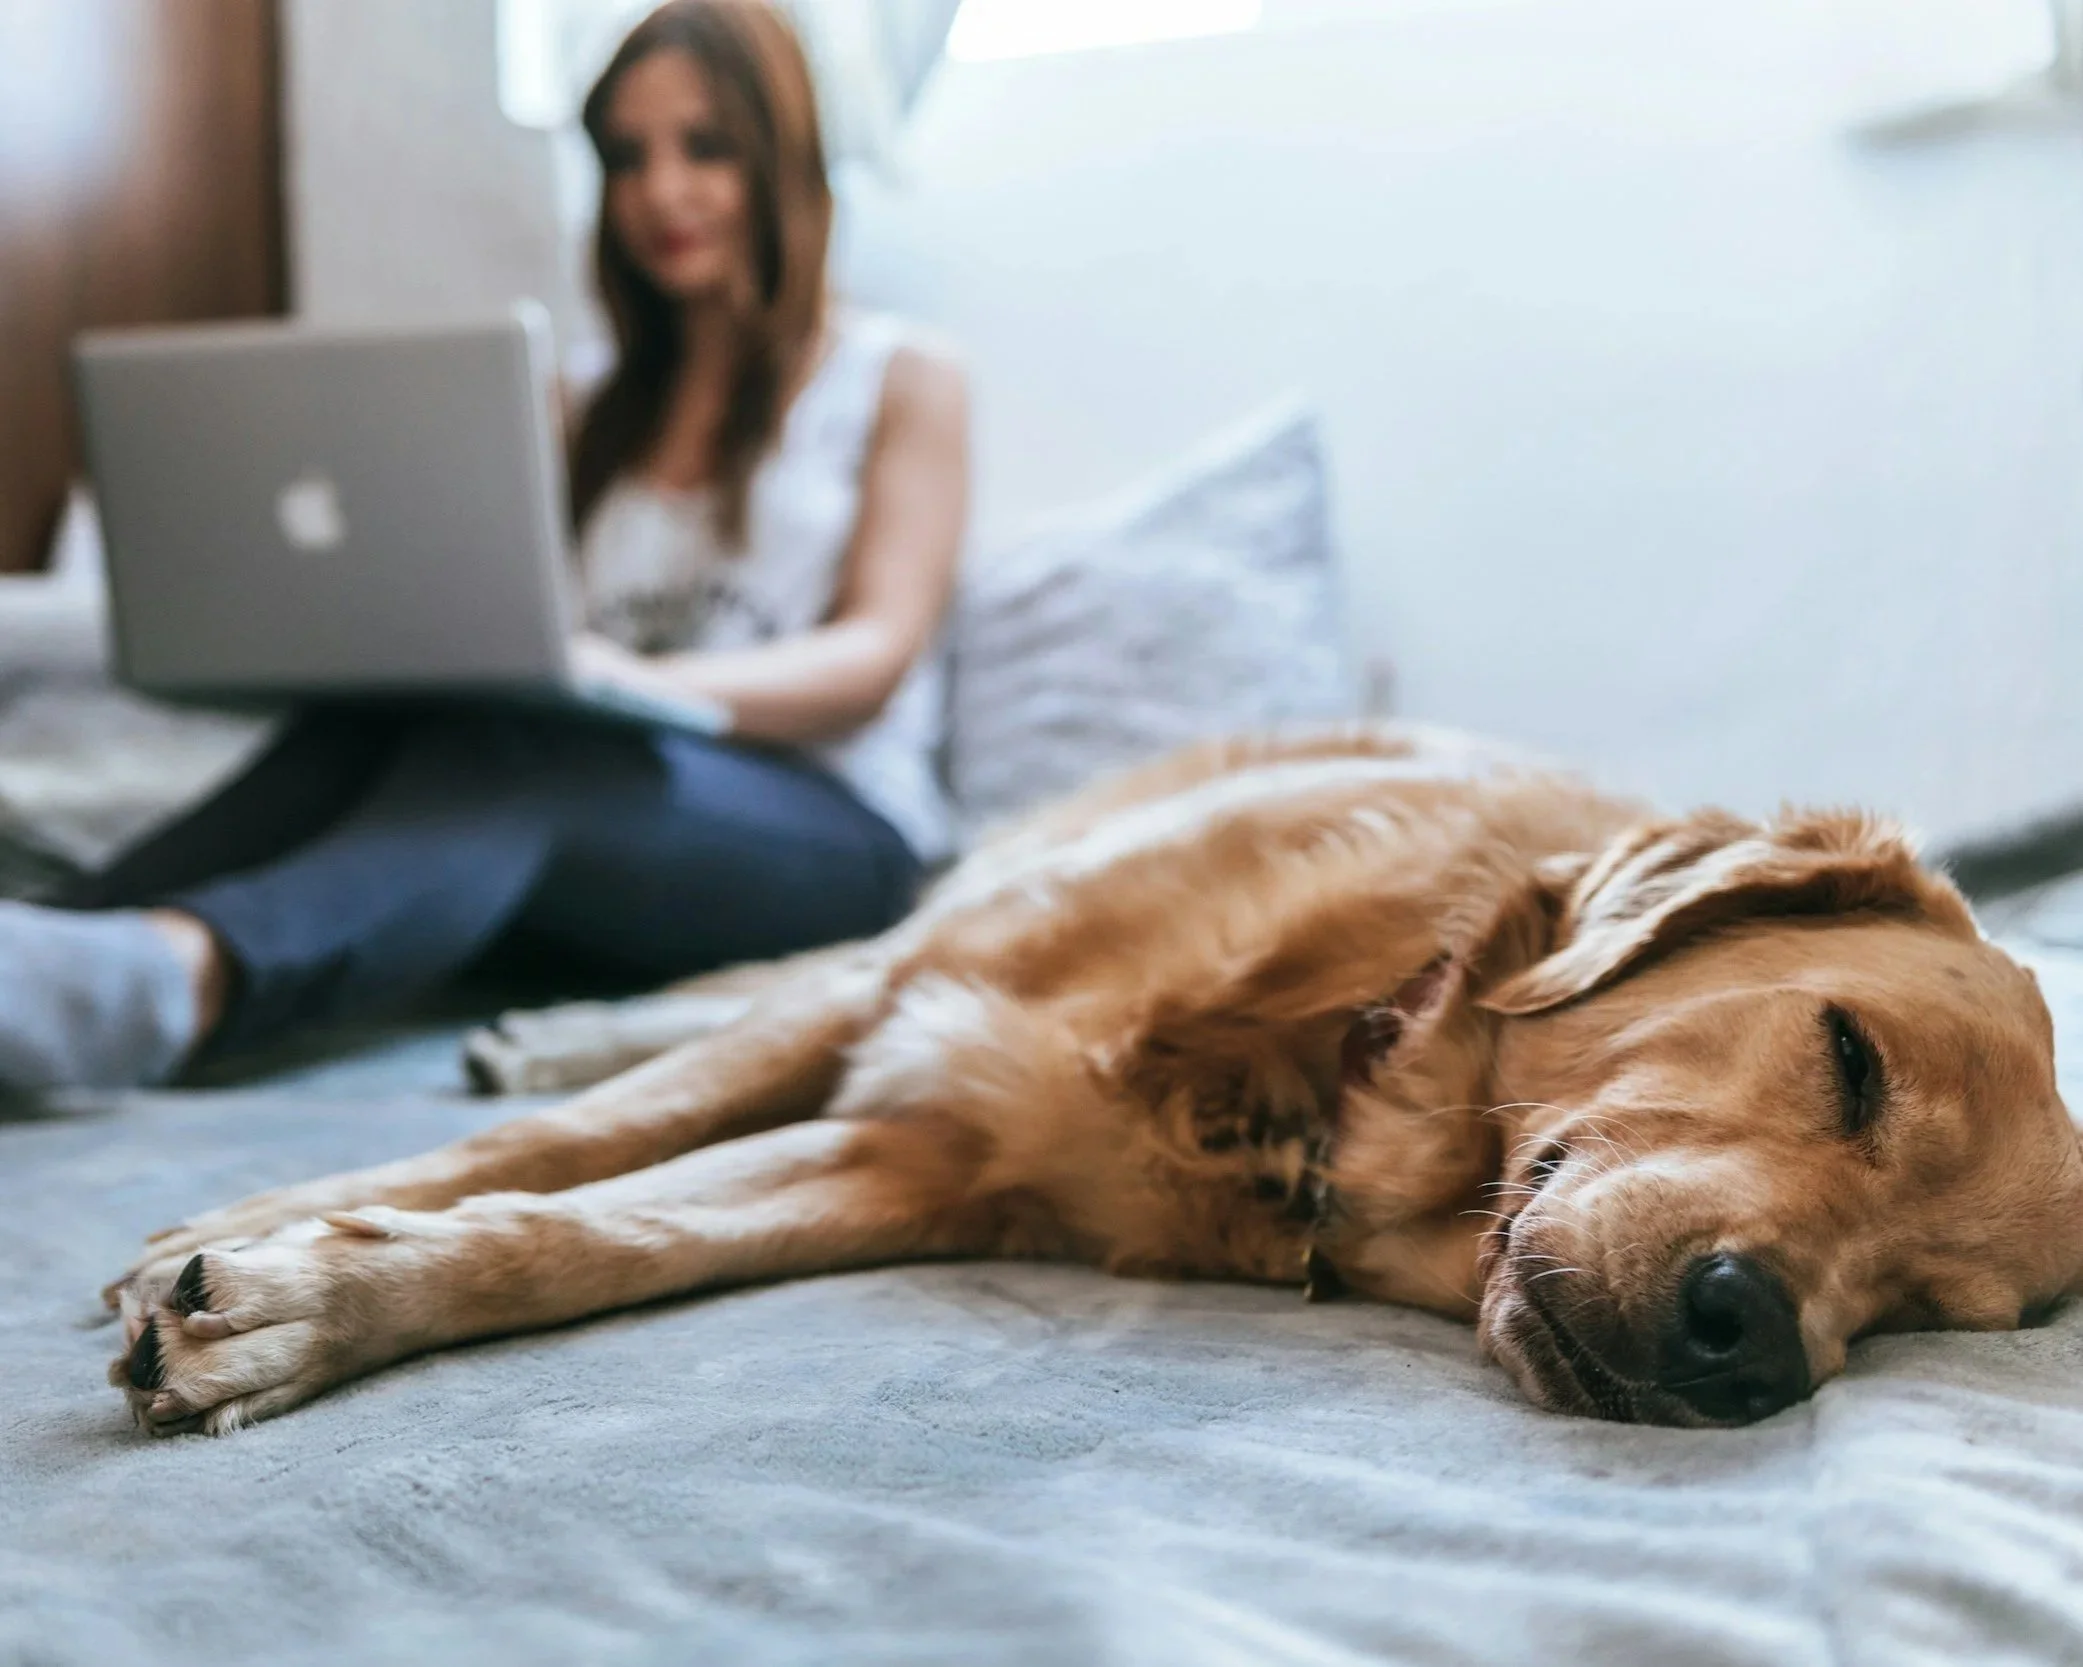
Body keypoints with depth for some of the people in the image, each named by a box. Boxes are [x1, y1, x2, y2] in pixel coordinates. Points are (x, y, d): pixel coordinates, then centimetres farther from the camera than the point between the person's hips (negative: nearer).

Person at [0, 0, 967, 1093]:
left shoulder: (902, 380, 13)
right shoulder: (609, 417, 27)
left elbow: (880, 651, -3)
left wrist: (652, 683, -23)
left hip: (824, 830, -4)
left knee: (510, 754, -36)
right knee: (368, 723, -28)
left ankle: (183, 969, -64)